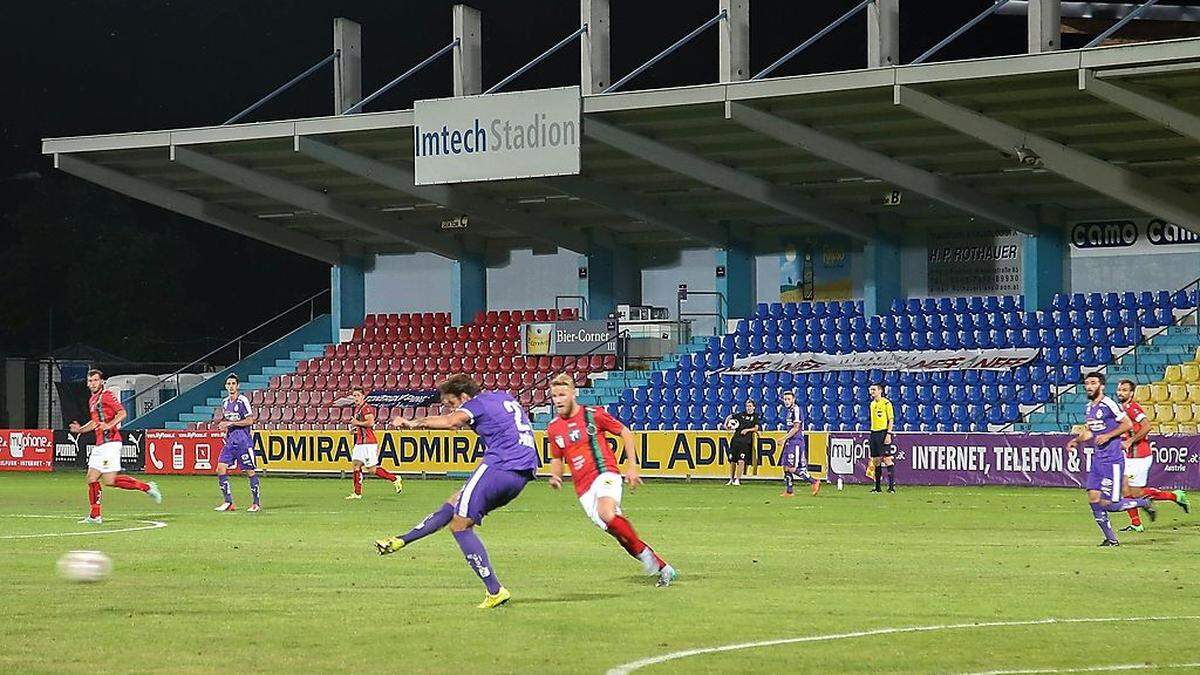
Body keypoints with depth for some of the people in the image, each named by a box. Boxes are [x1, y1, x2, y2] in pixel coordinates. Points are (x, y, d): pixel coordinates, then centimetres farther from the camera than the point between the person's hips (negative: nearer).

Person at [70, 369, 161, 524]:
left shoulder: (106, 395, -7)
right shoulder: (92, 400, 21)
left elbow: (122, 413, -16)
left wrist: (109, 425, -29)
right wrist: (80, 429, 20)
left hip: (110, 443, -9)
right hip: (99, 445, 9)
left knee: (109, 480, -15)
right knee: (92, 479, 5)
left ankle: (147, 487, -4)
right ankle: (95, 516, 10)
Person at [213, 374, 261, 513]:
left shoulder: (243, 400, -8)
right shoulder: (226, 402, 13)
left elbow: (250, 421, -13)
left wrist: (231, 423, -15)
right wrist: (223, 425, 6)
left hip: (243, 440, -7)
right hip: (230, 440, 7)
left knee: (250, 471, -2)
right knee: (220, 469, -3)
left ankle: (256, 504, 6)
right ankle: (228, 503, 2)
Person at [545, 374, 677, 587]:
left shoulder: (593, 415, -3)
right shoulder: (553, 429, 10)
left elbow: (626, 433, 6)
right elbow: (556, 459, 24)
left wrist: (632, 466, 1)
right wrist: (555, 476, 2)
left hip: (604, 473, -5)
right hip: (583, 488, 5)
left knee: (606, 513, -35)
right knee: (620, 536, 2)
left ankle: (644, 552, -18)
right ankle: (664, 569, 15)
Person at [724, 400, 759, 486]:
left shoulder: (755, 416, 6)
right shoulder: (741, 414, 12)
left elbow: (756, 428, 1)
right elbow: (730, 417, 23)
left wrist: (747, 430, -12)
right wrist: (726, 424, 9)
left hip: (746, 442, -3)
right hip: (736, 439, 3)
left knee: (741, 461, -14)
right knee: (733, 460, 6)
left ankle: (737, 479, -6)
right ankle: (731, 479, 18)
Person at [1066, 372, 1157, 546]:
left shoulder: (1108, 404, -14)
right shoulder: (1088, 408, 12)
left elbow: (1128, 424, -12)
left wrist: (1108, 436, -18)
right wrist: (1077, 440, 10)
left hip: (1112, 460, -8)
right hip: (1098, 459, 8)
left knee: (1108, 504, -9)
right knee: (1093, 499, 0)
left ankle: (1144, 503, 14)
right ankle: (1111, 539, 10)